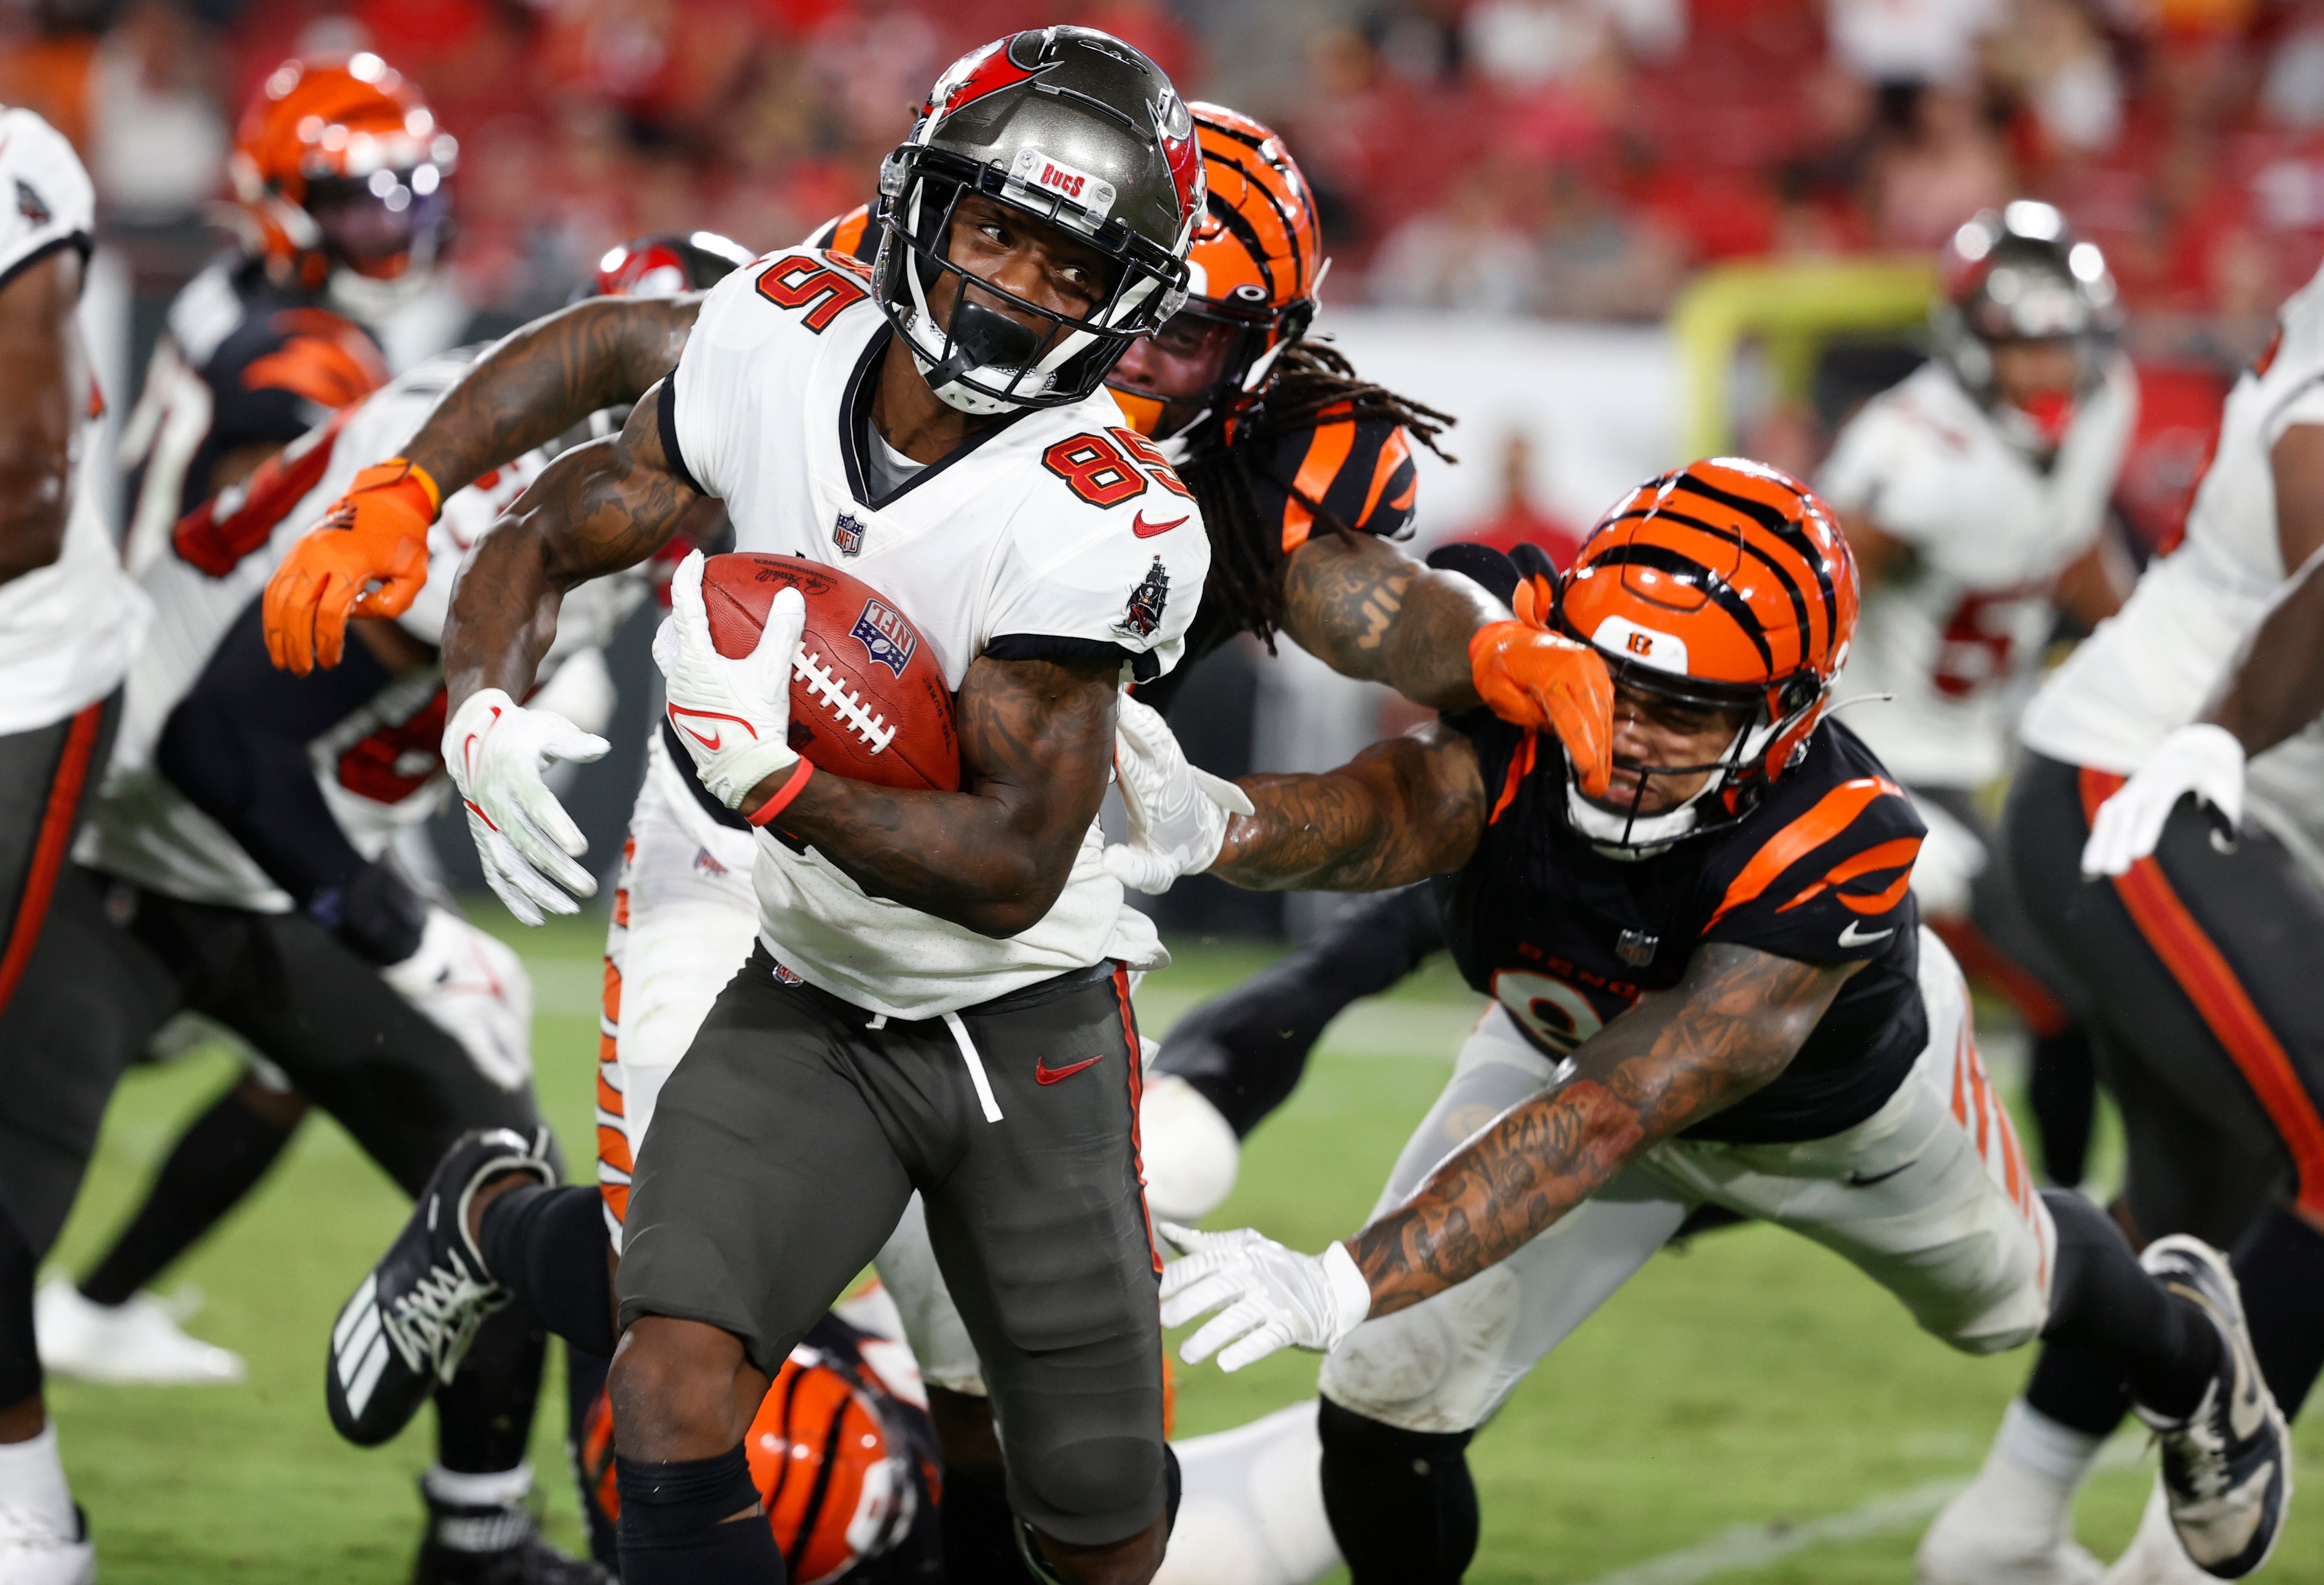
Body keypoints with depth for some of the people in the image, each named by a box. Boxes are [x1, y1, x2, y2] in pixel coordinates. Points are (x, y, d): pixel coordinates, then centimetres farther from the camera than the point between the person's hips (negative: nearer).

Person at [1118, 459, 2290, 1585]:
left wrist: (1344, 1284, -66)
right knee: (1386, 1404, -10)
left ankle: (2186, 1352, 66)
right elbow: (1365, 816, -62)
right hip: (1570, 1043, 2)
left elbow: (1604, 1119, -55)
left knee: (2006, 1294, 28)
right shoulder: (1513, 746, -39)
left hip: (1845, 1104, -2)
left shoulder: (1834, 860, -47)